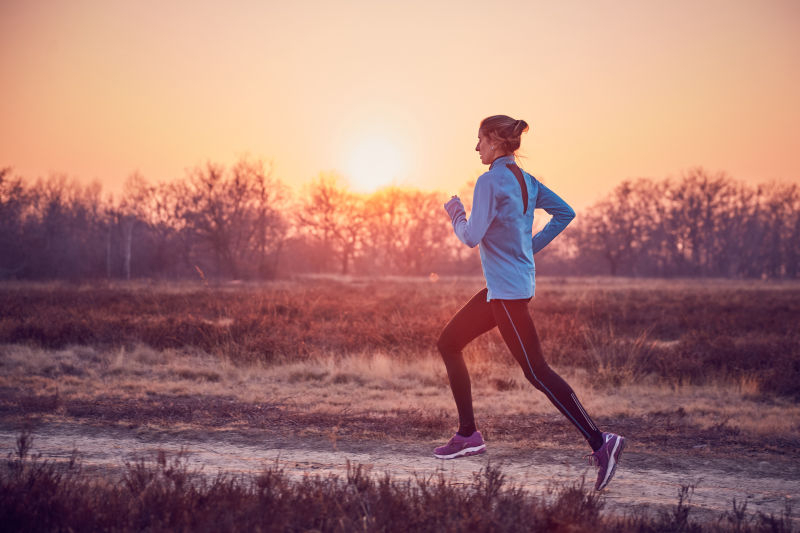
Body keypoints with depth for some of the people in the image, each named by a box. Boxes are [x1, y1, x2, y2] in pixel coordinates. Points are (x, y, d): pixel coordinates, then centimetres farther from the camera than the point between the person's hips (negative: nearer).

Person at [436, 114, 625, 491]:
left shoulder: (490, 182, -15)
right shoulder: (526, 181, 10)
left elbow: (472, 237, -19)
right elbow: (565, 213, 15)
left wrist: (456, 215, 1)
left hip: (508, 291, -10)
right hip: (501, 288, 10)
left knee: (536, 372, -10)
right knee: (448, 343, 15)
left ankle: (599, 442, -13)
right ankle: (468, 435, 17)